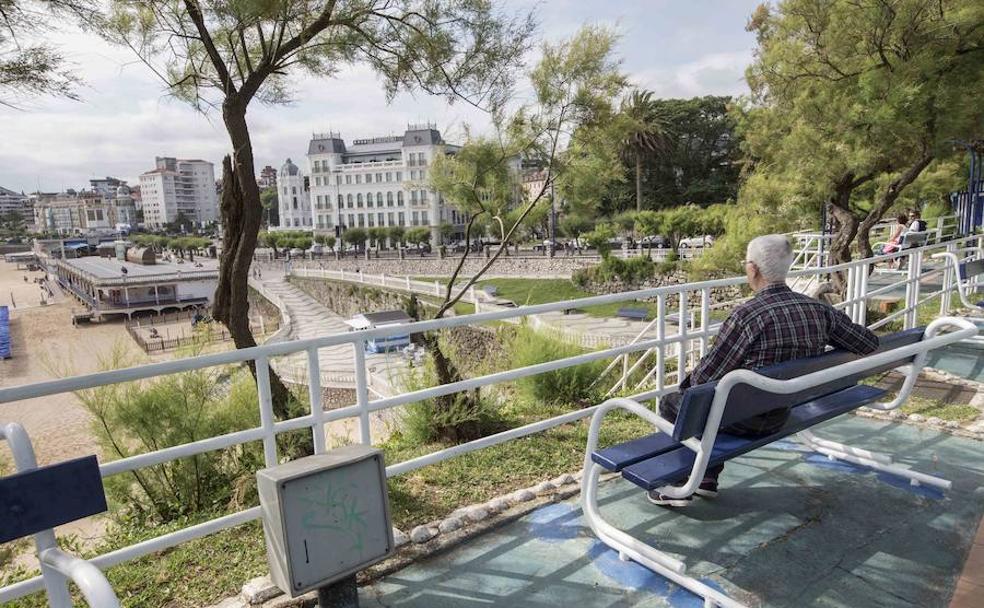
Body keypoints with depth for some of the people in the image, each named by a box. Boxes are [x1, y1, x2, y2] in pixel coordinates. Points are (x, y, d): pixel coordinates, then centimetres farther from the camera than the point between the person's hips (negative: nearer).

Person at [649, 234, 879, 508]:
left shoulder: (746, 316, -26)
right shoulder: (819, 310, -7)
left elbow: (707, 375, -19)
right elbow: (870, 344, 5)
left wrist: (689, 380, 4)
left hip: (745, 420, -7)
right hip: (782, 416, 7)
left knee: (671, 403, 16)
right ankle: (708, 480, 32)